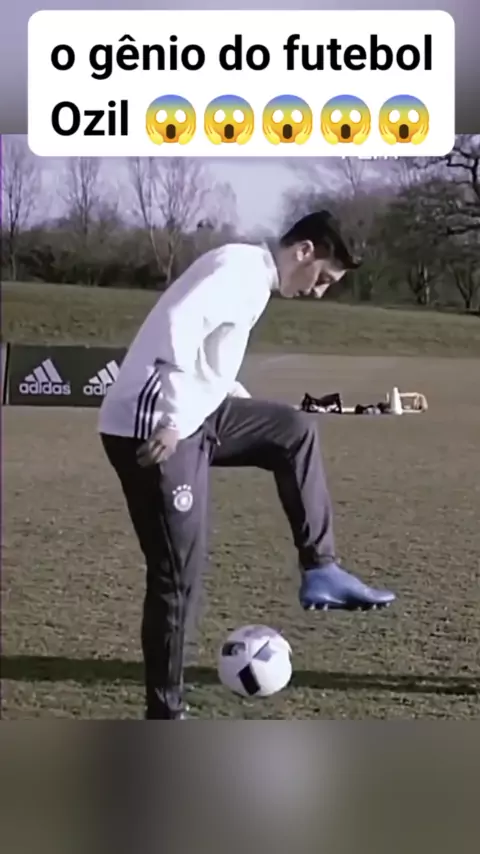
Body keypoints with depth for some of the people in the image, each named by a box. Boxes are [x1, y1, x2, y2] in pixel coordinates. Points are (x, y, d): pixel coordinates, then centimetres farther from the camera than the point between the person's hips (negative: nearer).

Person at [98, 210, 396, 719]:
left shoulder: (252, 279, 17)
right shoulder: (242, 267, -13)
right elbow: (177, 325, -28)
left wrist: (239, 401, 17)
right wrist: (172, 420, -27)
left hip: (184, 419, 10)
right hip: (149, 430, -10)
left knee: (294, 432, 20)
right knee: (178, 573, -5)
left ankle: (319, 572, 19)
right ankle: (164, 718, 5)